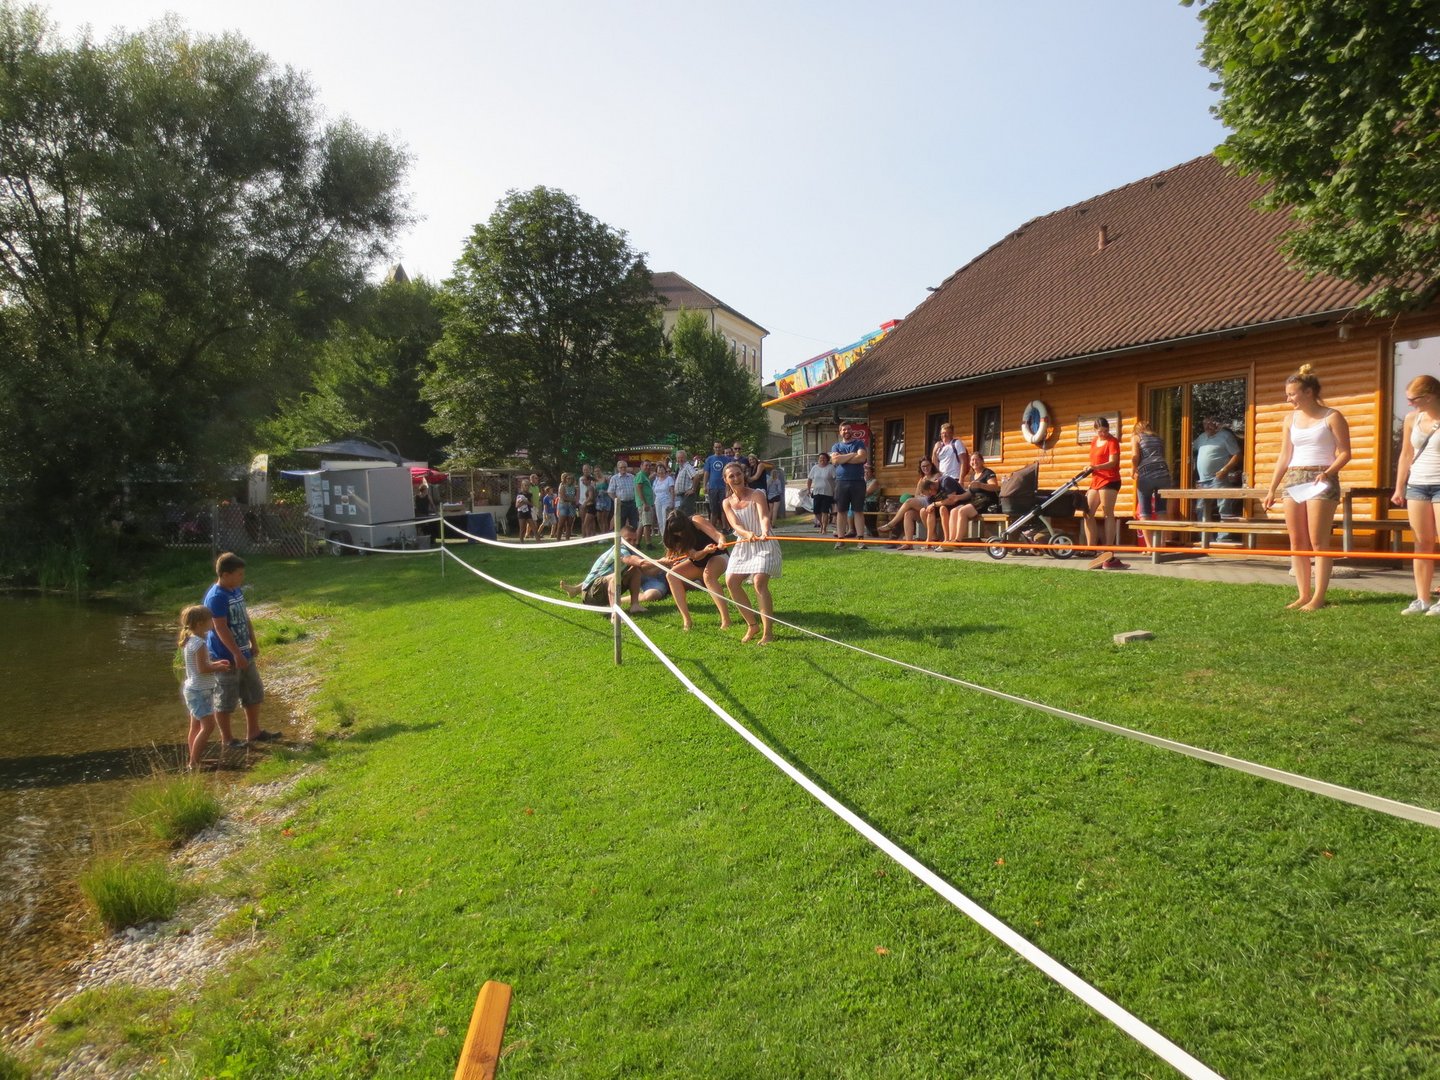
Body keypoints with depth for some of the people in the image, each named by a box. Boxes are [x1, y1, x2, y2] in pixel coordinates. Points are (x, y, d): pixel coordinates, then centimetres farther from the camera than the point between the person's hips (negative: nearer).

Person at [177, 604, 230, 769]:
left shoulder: (191, 640, 10)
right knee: (208, 725, -11)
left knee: (196, 726, 16)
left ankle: (194, 761, 23)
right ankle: (194, 763, -8)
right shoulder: (199, 644, -21)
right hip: (200, 691, -11)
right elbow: (203, 668, -24)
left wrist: (215, 663, 9)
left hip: (194, 689, 11)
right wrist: (219, 668, -10)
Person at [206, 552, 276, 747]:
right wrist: (237, 654, -24)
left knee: (254, 693, 17)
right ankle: (227, 738, 20)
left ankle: (253, 732, 30)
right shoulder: (216, 597, -21)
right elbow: (221, 629, -24)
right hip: (226, 657, -9)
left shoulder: (237, 591, 5)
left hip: (244, 653, 9)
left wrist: (254, 643, 16)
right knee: (225, 700, 6)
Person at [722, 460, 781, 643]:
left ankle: (768, 632, -17)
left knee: (759, 582, -23)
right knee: (731, 581, -6)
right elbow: (735, 525, -13)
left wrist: (764, 532, -50)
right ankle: (751, 625, 12)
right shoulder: (727, 503, 3)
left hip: (763, 545, -6)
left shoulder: (757, 495, -9)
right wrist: (748, 534, -36)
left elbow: (764, 517, -27)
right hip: (742, 546, 6)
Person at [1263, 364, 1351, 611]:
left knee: (1318, 542, -6)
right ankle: (1303, 594, 10)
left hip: (1321, 481, -6)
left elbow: (1344, 453, -4)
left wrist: (1328, 472, -22)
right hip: (1293, 480, 6)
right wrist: (1272, 489, 9)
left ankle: (1318, 597, -2)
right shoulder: (1291, 419, 12)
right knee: (1296, 541, 4)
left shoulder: (1331, 417, -3)